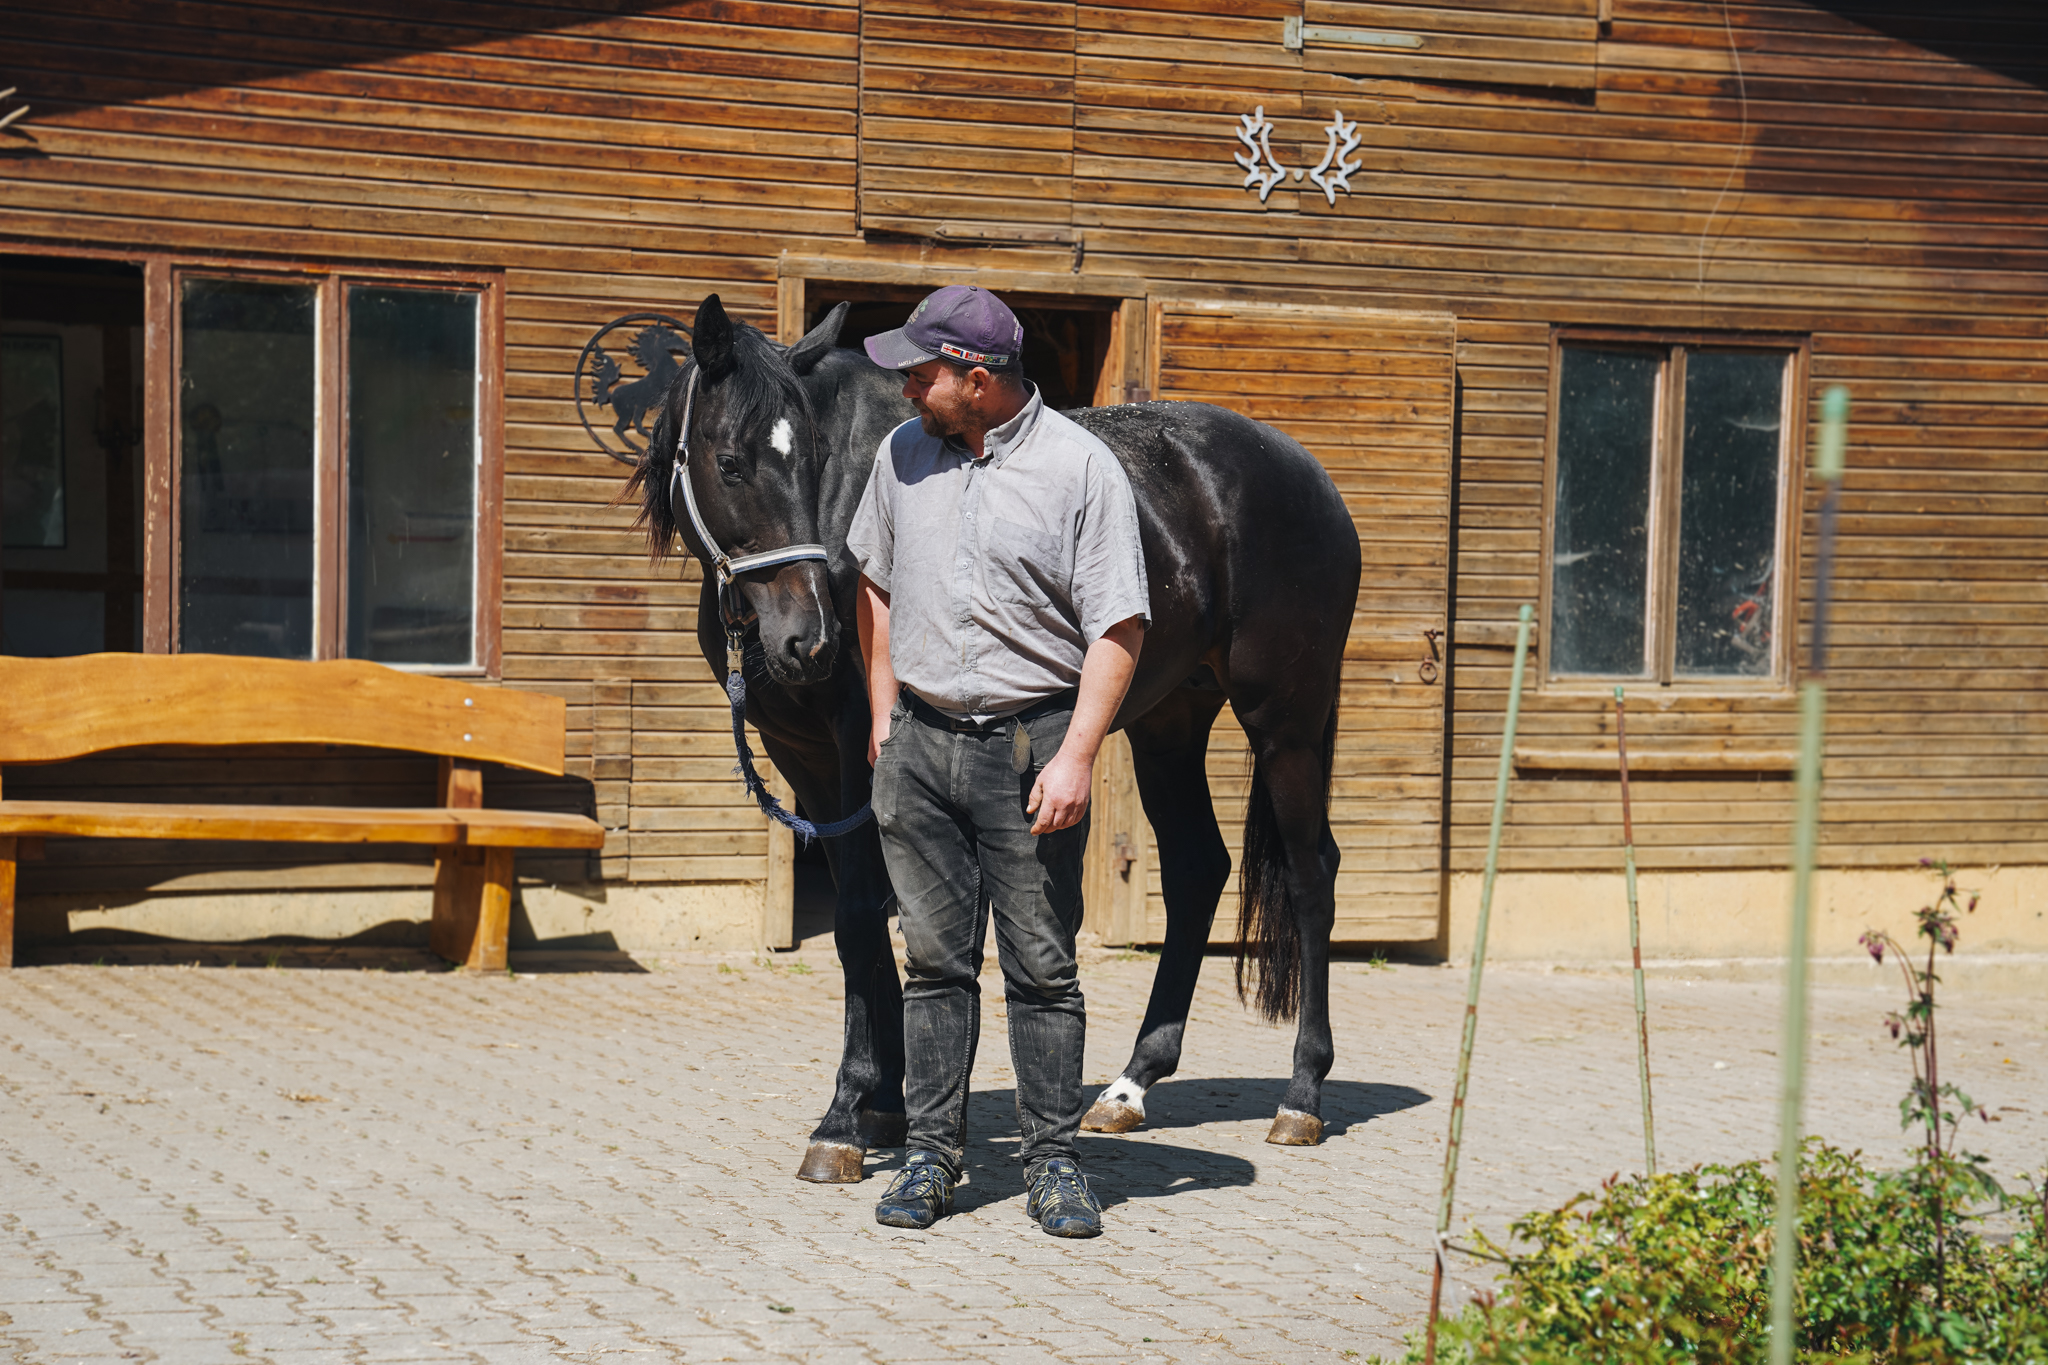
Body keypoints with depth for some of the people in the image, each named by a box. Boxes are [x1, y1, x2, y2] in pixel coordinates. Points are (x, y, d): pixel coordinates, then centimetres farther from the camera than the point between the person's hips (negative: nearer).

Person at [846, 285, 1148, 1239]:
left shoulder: (1082, 469, -8)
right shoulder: (903, 454, 6)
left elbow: (1118, 628, -10)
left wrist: (1076, 756, -16)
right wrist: (885, 714, 14)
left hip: (1031, 744, -4)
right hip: (920, 741, 4)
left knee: (1042, 964, 1)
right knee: (935, 957, 8)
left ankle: (1054, 1161, 11)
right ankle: (931, 1153, 16)